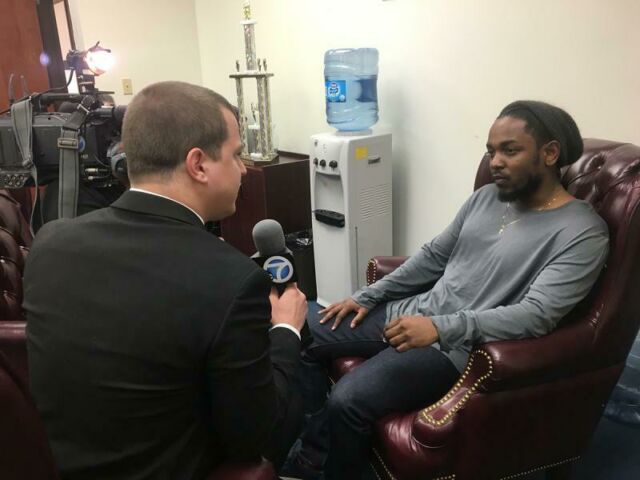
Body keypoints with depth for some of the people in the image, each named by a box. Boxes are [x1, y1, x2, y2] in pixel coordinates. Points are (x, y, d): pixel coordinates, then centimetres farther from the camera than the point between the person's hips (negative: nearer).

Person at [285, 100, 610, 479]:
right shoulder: (487, 196, 9)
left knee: (348, 401, -26)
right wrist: (368, 296, 8)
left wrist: (441, 328, -33)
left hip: (460, 345, -8)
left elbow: (536, 316, -23)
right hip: (413, 311, 8)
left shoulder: (582, 232, -13)